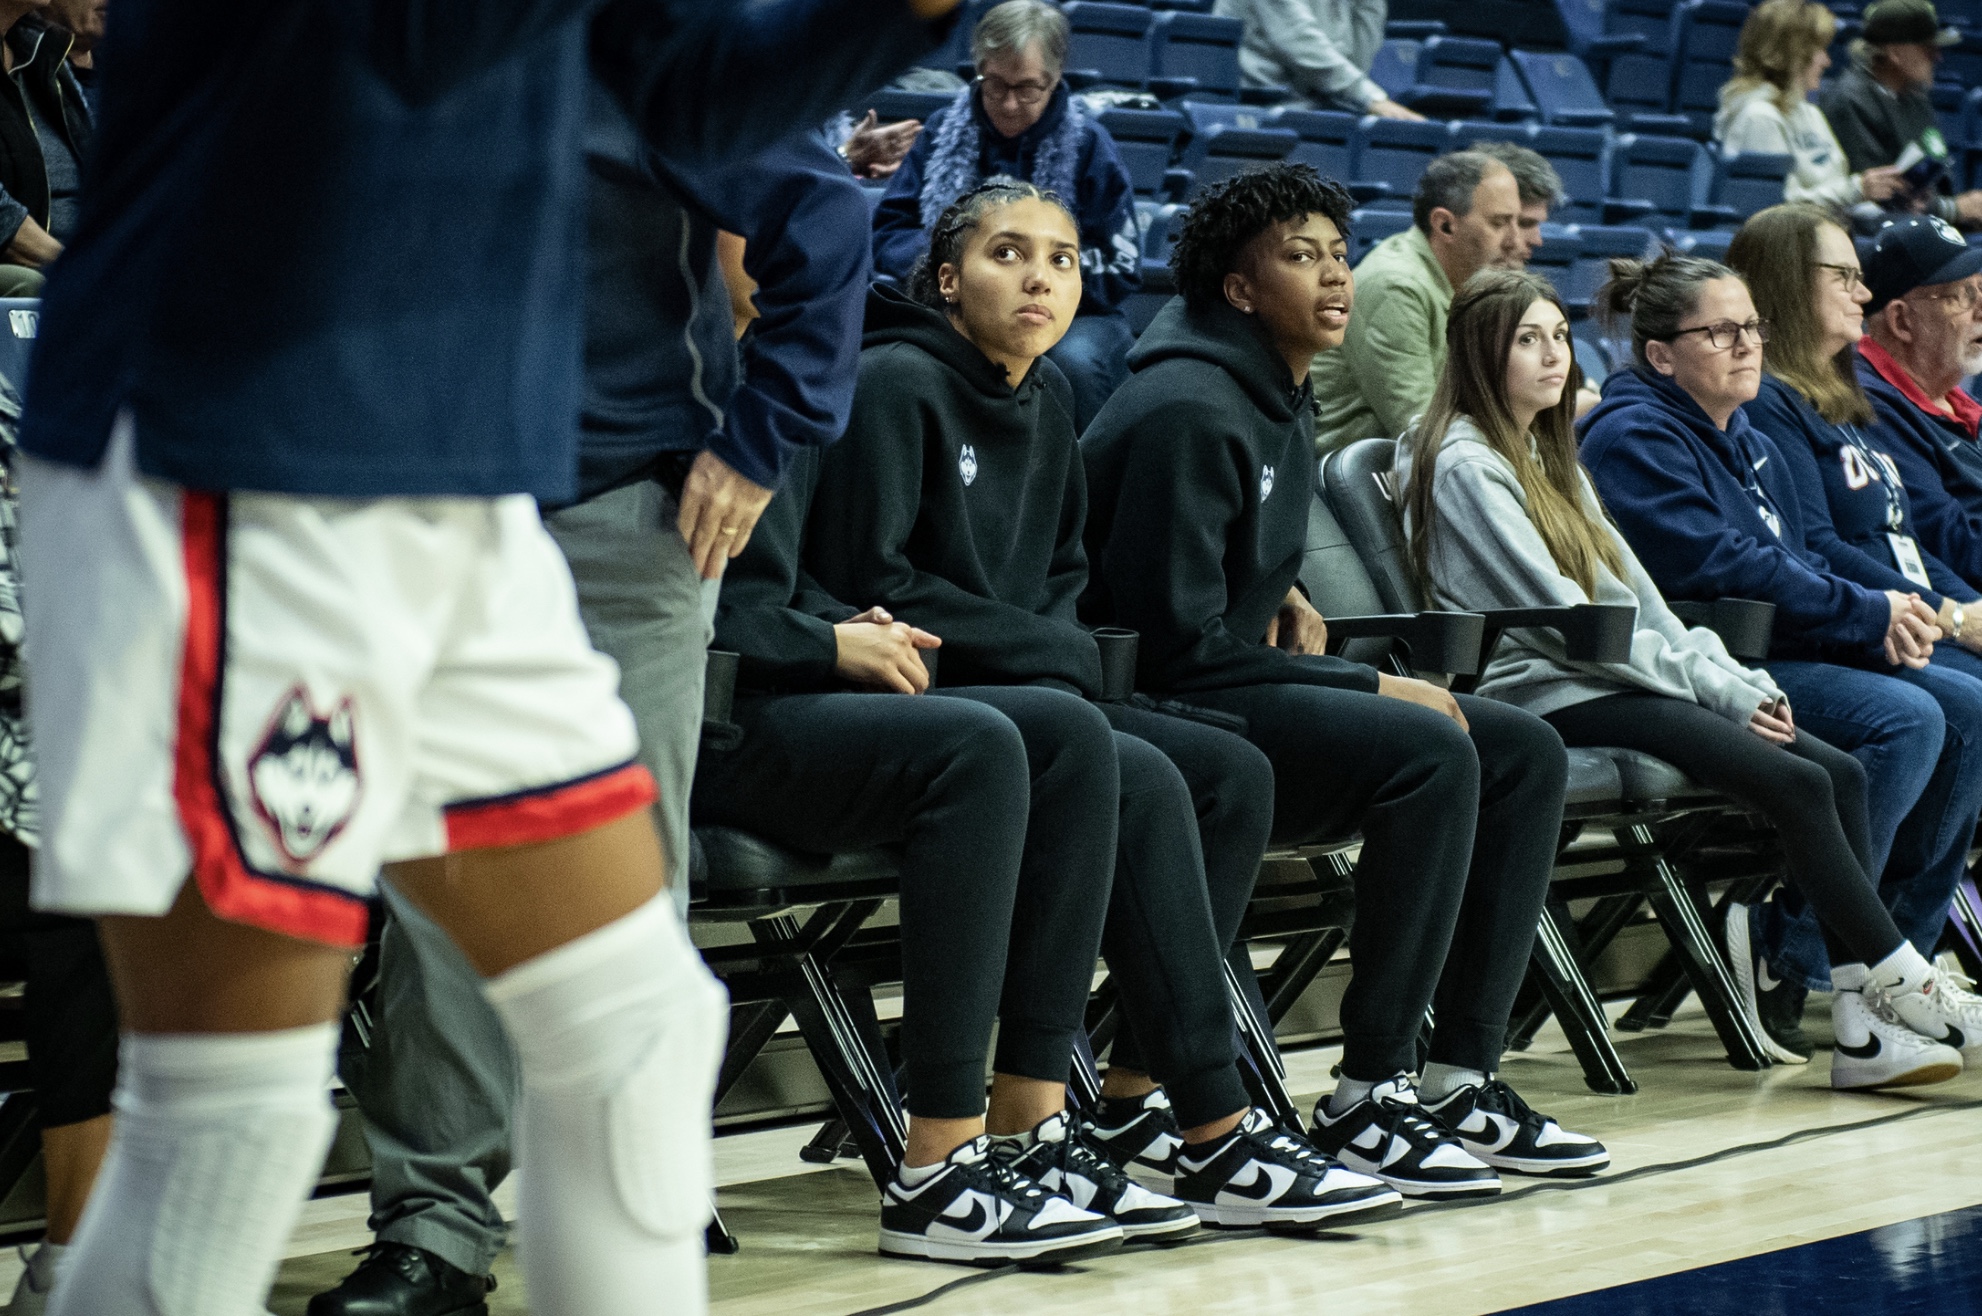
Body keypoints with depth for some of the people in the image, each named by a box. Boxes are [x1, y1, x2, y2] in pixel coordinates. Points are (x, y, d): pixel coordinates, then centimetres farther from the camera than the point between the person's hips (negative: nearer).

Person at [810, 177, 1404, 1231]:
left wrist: (1059, 646, 0)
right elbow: (860, 576, -15)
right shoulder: (895, 382, -10)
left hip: (1023, 693, 9)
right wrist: (1051, 650, -10)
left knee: (1231, 774, -8)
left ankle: (1132, 1101, -8)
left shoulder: (1046, 398, 15)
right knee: (1137, 780, -27)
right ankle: (1212, 1134, -23)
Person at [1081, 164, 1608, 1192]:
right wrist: (1370, 688, -17)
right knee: (1429, 751, -29)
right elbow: (1181, 645, -21)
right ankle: (1368, 1099, -23)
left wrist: (1284, 596, 12)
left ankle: (1460, 1079, -1)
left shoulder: (1285, 404, 13)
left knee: (1524, 754, 1)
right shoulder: (1189, 413, -18)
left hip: (1244, 690, 10)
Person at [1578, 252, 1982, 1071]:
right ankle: (1785, 962, -19)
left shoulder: (1748, 446, 21)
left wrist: (1885, 624, -6)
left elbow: (1800, 564, 17)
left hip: (1778, 653, 9)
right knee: (1906, 720, -26)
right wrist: (1868, 614, -15)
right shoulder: (1633, 438, -8)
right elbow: (1722, 568, -19)